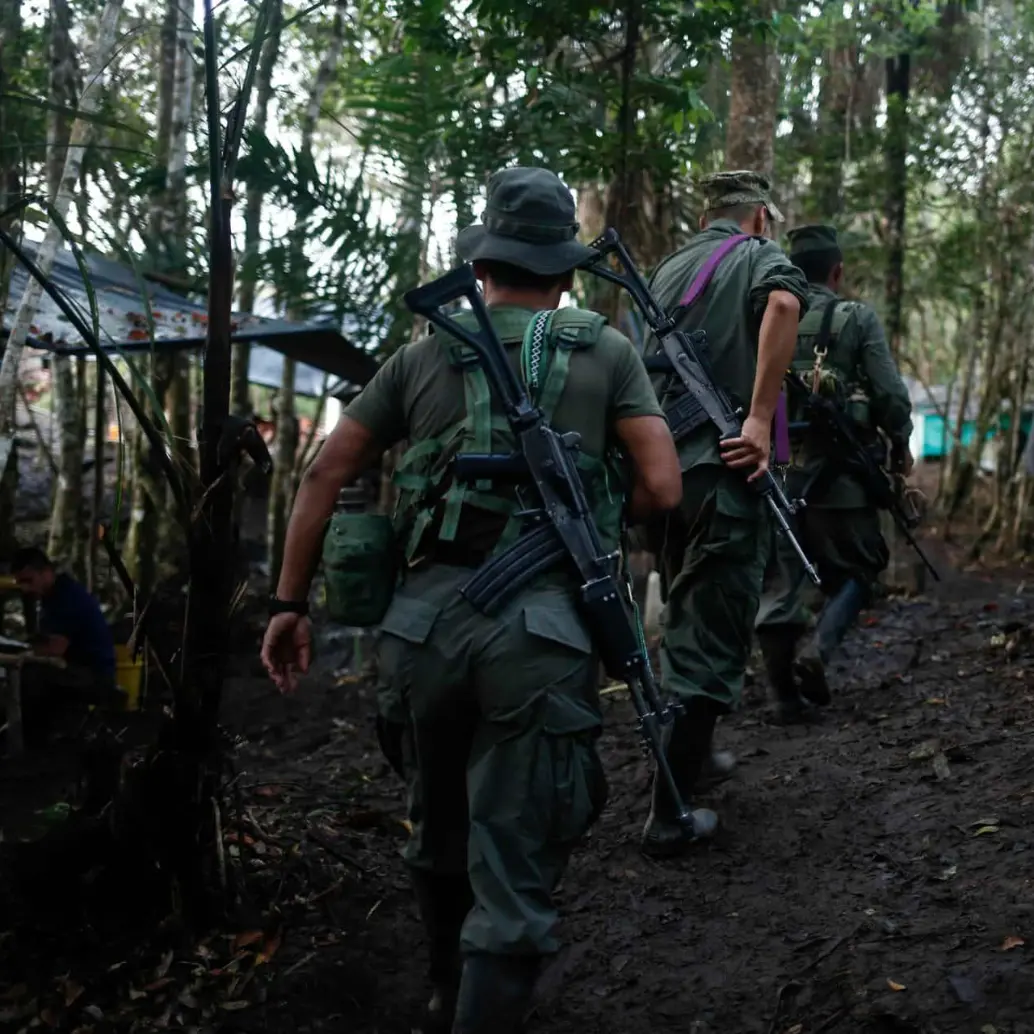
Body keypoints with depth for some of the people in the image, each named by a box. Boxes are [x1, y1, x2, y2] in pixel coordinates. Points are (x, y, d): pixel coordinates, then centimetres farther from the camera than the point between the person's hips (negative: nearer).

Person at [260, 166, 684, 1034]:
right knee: (513, 875, 2)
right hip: (540, 628, -3)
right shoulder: (607, 352, 8)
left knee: (439, 837, 25)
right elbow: (662, 488, 0)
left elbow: (325, 475, 11)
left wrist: (291, 603, 17)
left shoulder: (424, 355, 13)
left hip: (423, 617, 3)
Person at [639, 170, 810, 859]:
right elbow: (782, 304, -25)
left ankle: (695, 756, 36)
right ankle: (669, 814, 1)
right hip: (723, 466, -7)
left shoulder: (668, 269, 18)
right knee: (712, 637, -2)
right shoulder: (762, 256, -1)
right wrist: (761, 418, -24)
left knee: (686, 619, 22)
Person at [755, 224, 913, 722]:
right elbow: (891, 394, -5)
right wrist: (900, 446, 11)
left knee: (779, 579, 8)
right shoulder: (857, 318, -2)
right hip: (837, 471, -3)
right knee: (856, 569, 13)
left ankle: (786, 695, 9)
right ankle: (816, 651, -8)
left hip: (772, 468, 3)